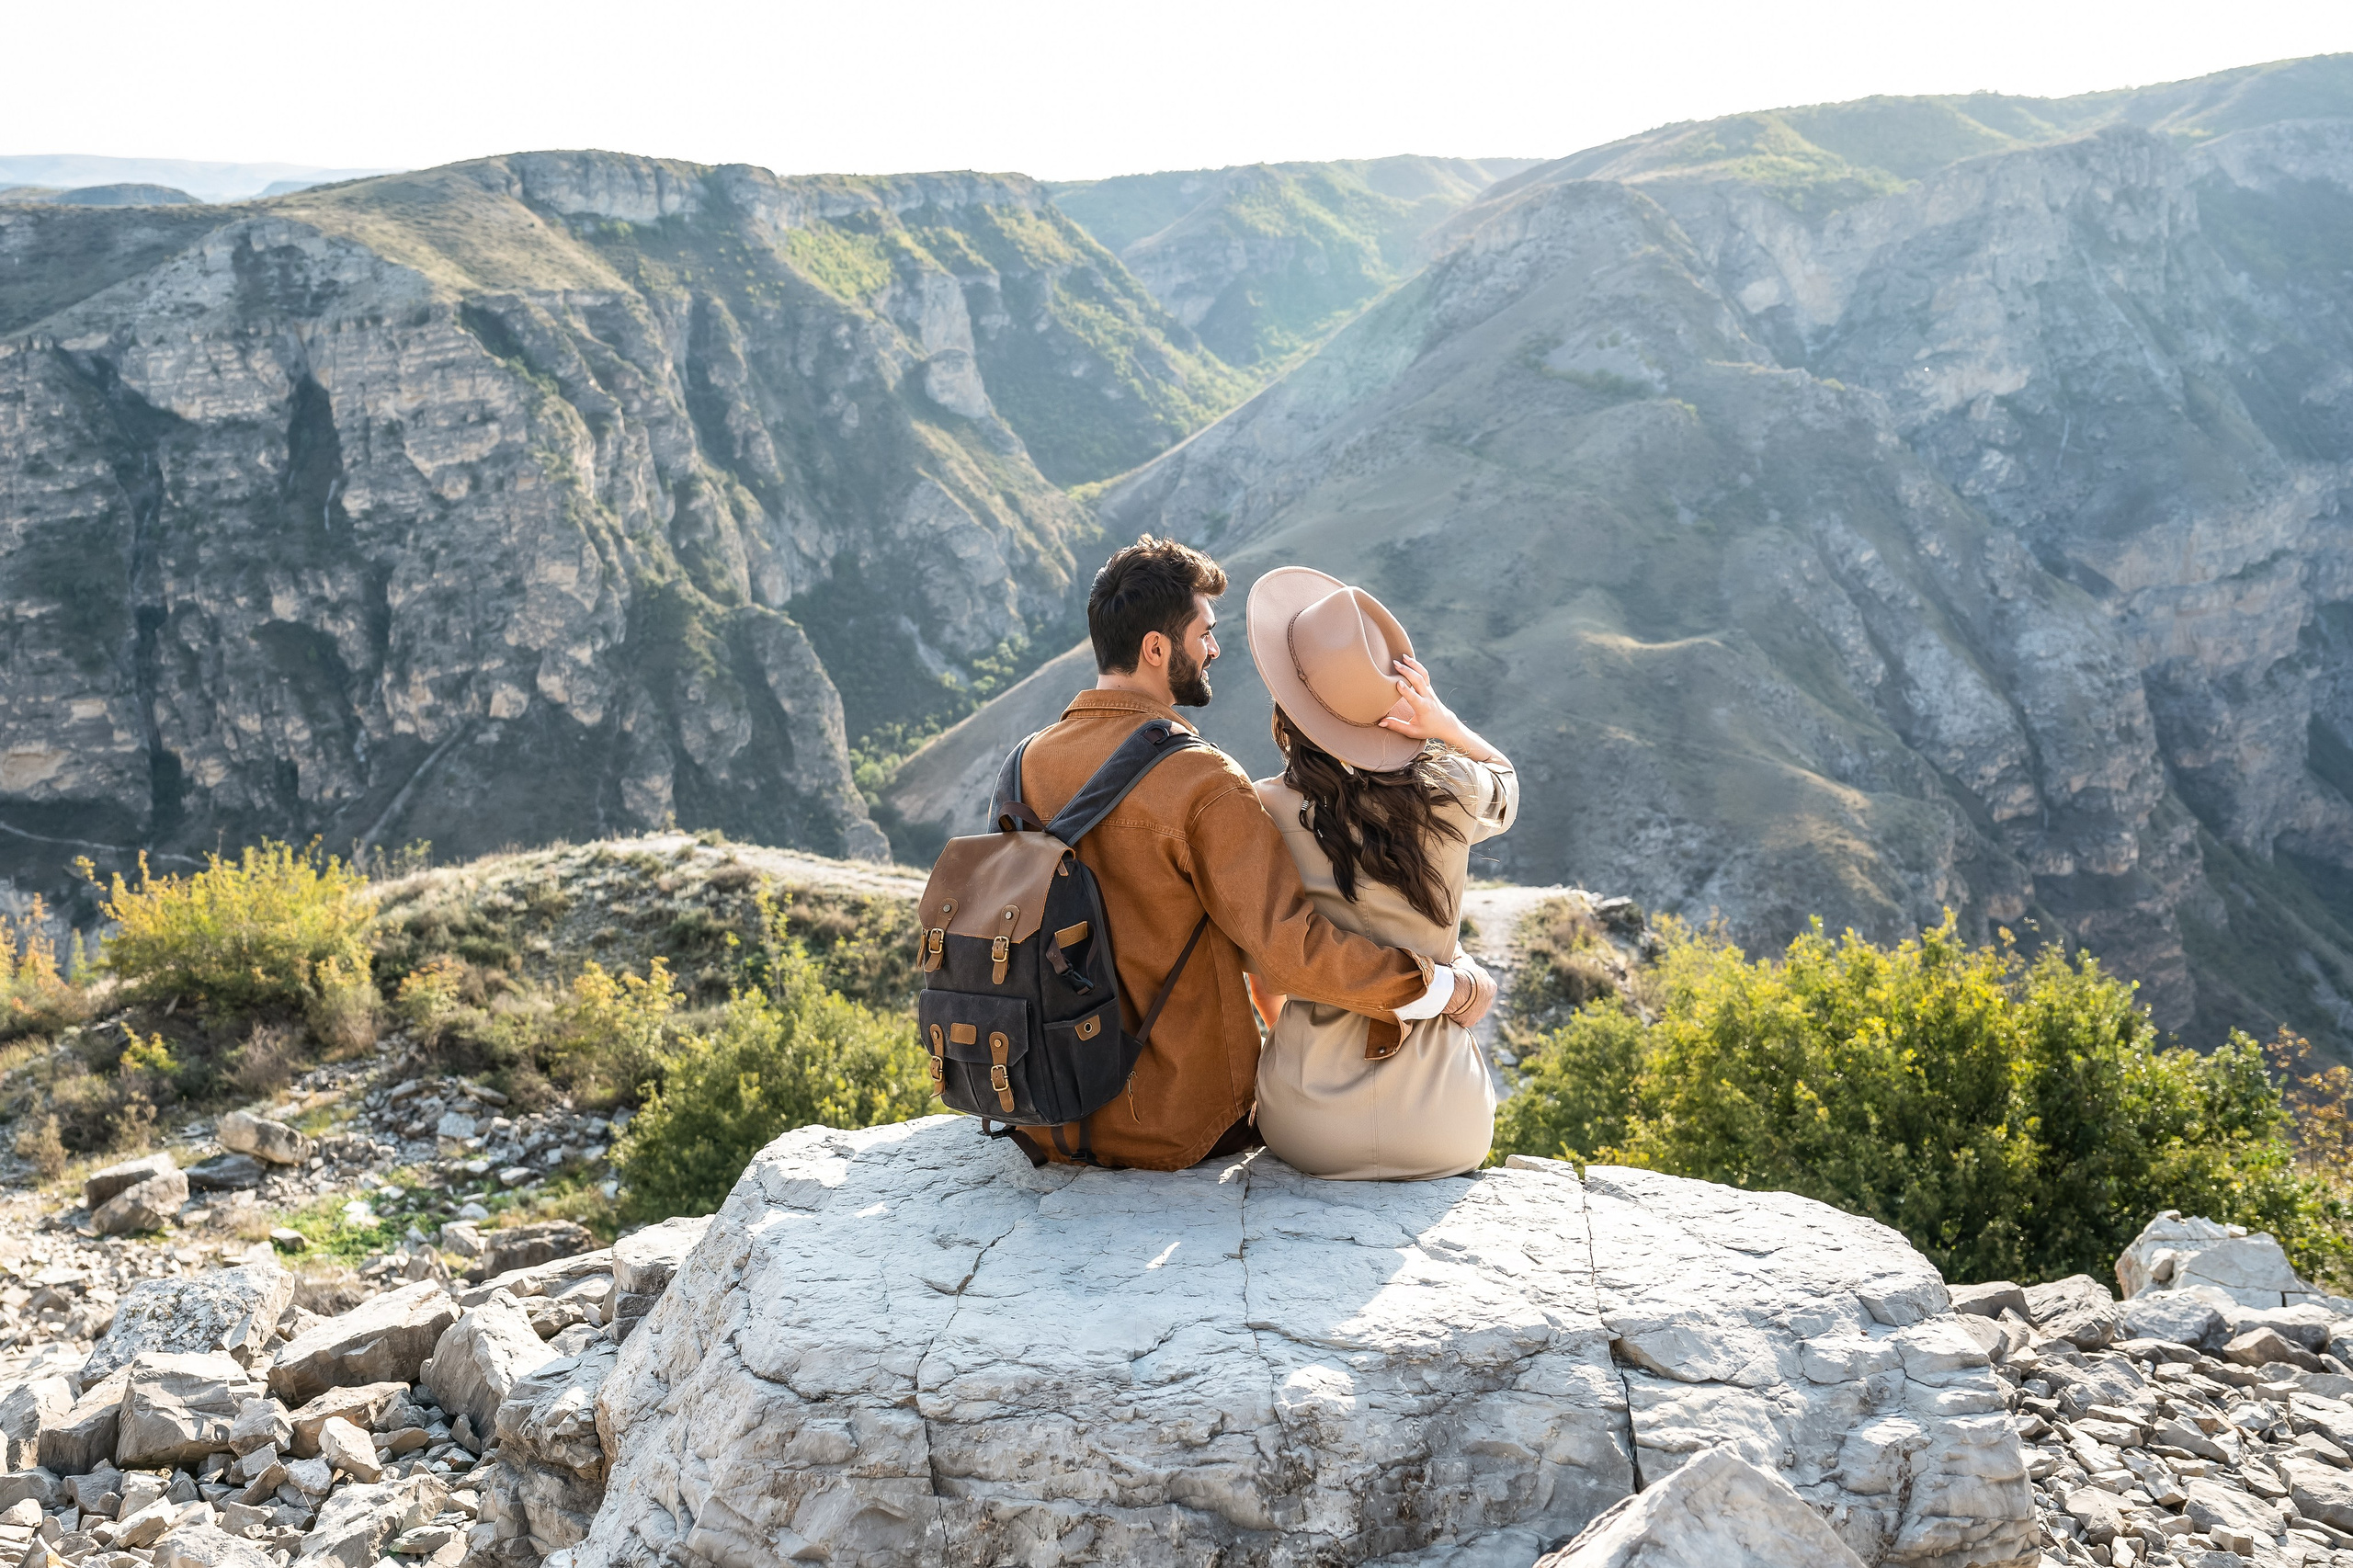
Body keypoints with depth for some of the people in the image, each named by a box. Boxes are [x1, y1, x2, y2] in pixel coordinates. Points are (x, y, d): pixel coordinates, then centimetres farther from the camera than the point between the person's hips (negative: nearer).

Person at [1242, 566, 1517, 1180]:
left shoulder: (1266, 813, -11)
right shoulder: (1451, 797, -9)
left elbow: (1266, 984, 2)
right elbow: (1505, 777, 19)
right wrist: (1446, 725, -1)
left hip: (1308, 1130, 0)